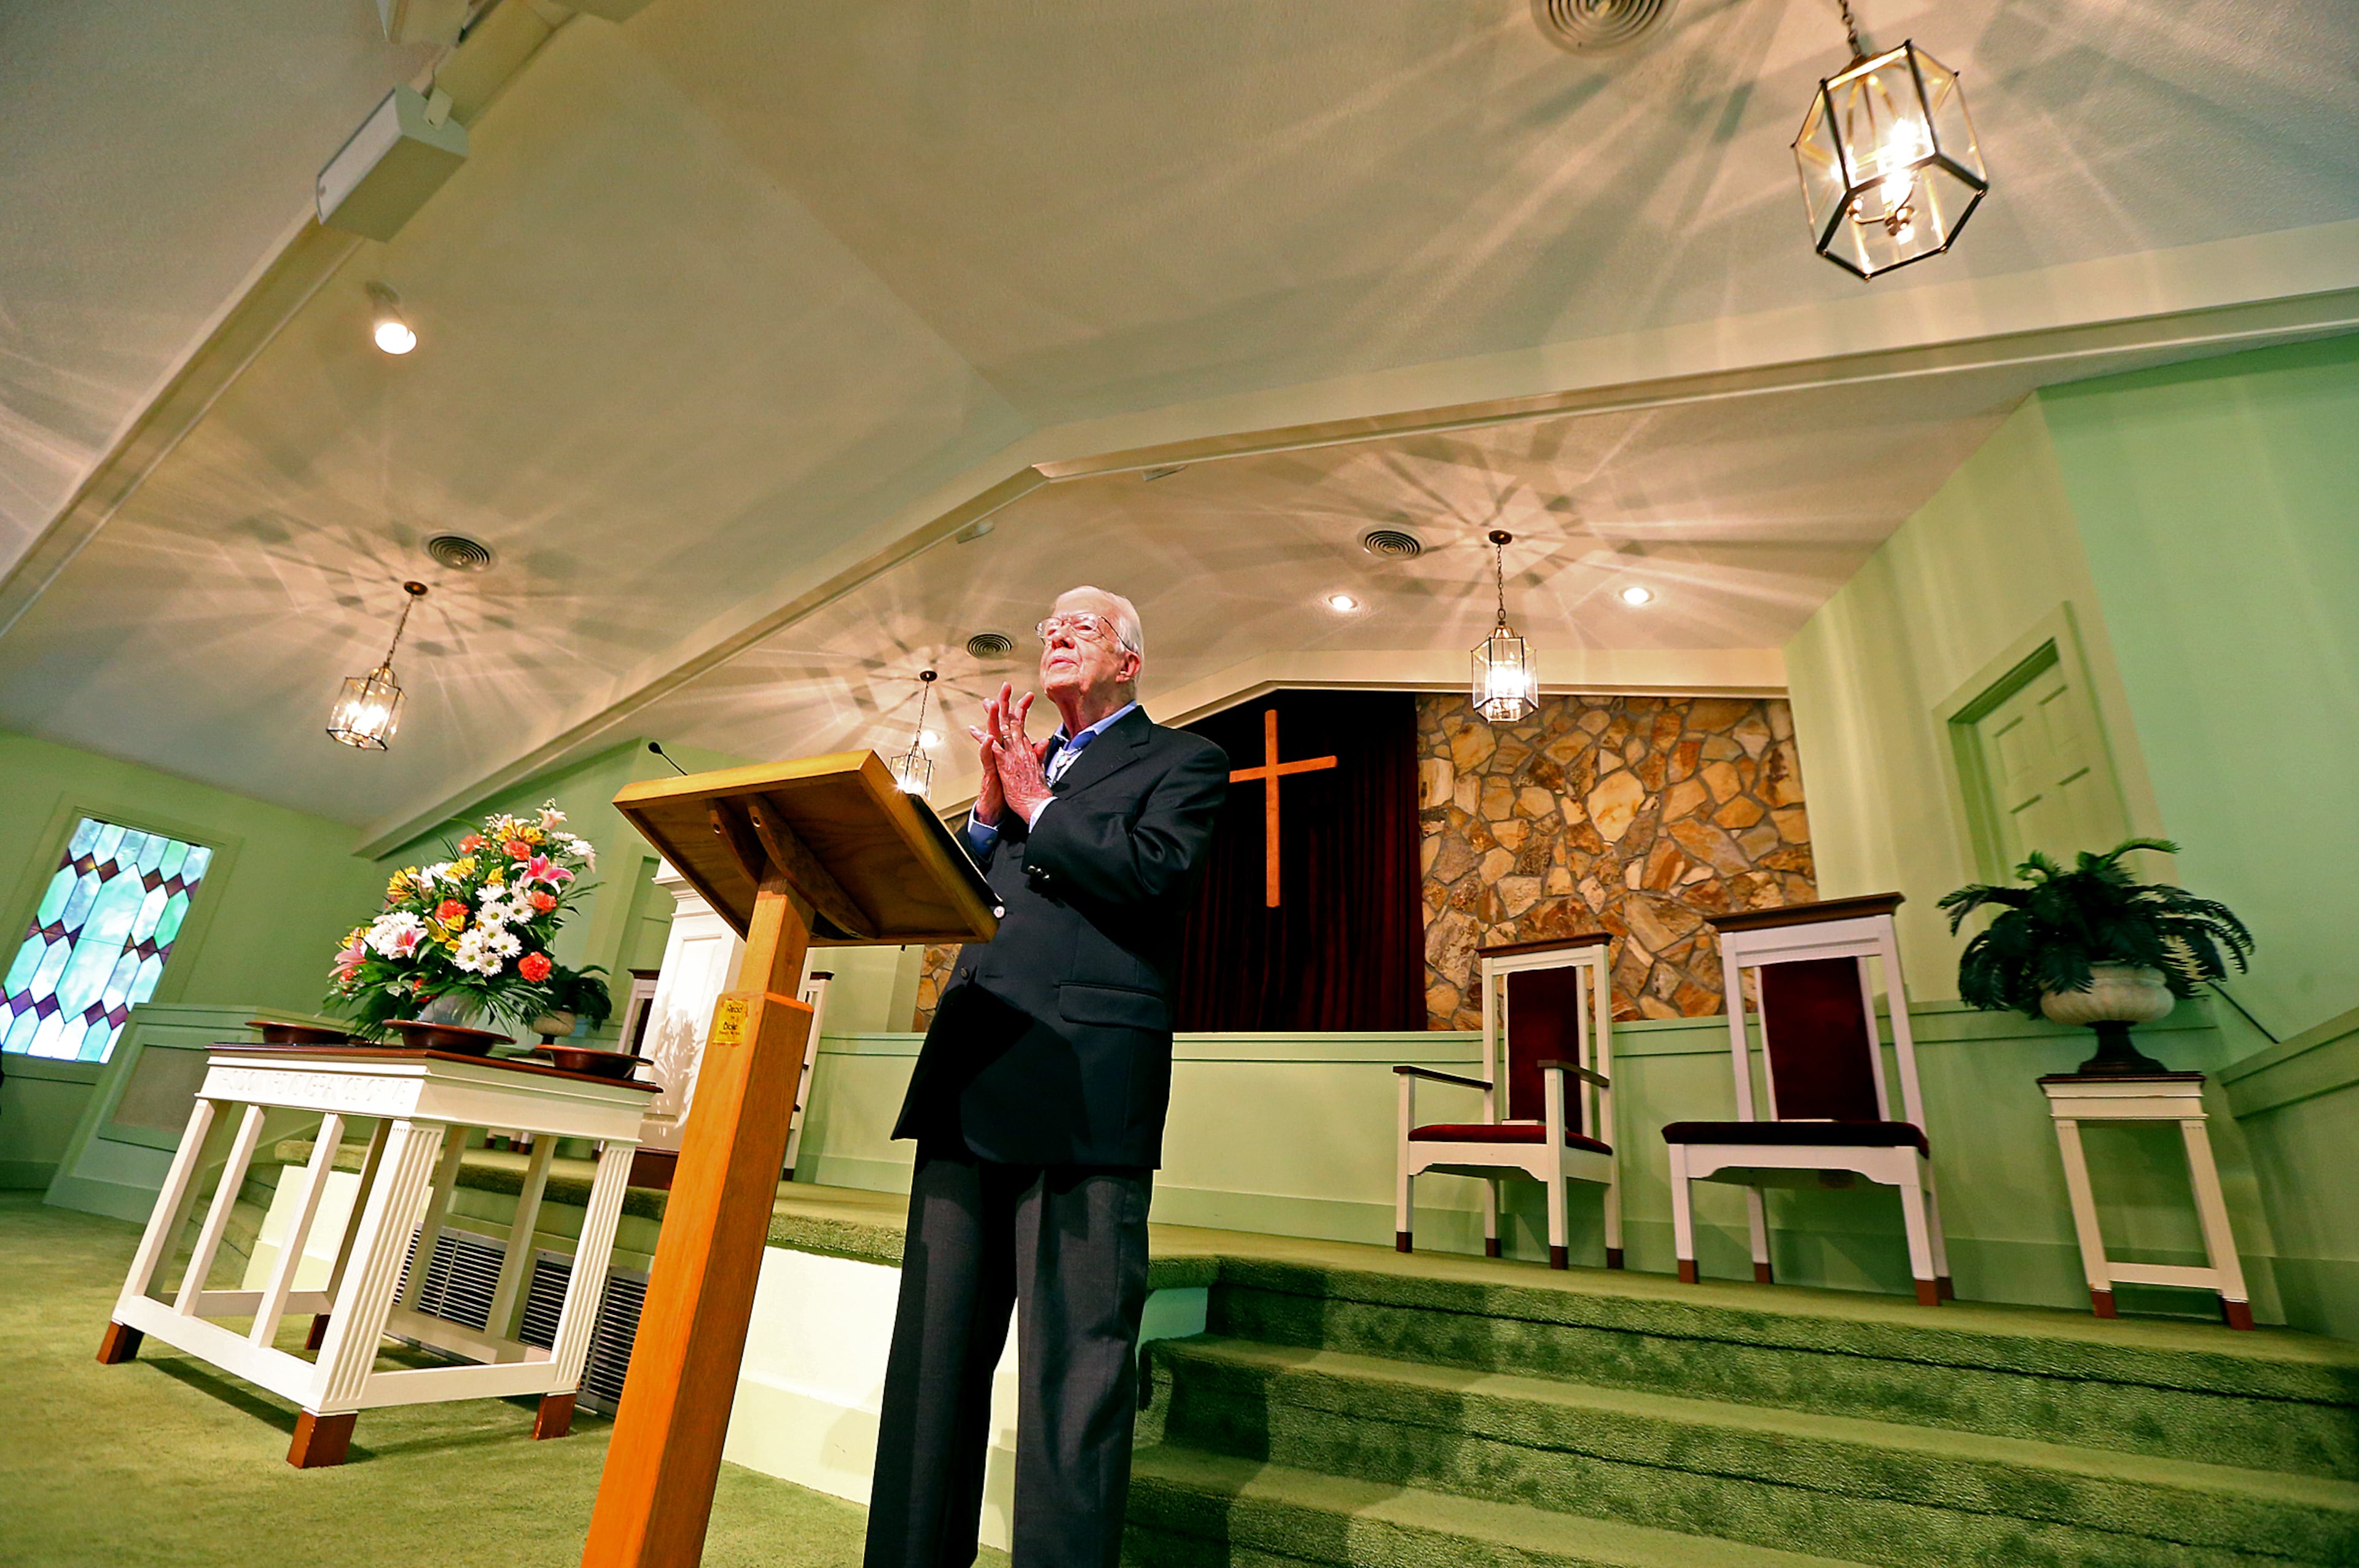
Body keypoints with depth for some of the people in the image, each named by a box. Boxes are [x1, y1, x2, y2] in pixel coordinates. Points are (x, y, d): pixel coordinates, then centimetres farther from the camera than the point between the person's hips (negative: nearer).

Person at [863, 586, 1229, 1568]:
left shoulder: (1181, 760, 8)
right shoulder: (1022, 761, 26)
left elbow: (1156, 866, -12)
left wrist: (1035, 805, -1)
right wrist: (991, 807, 4)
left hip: (1083, 1083, -6)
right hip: (971, 1082, 7)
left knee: (1075, 1359, -2)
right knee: (934, 1348, 14)